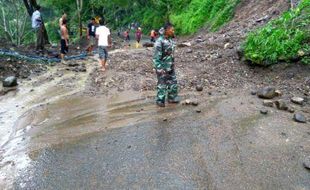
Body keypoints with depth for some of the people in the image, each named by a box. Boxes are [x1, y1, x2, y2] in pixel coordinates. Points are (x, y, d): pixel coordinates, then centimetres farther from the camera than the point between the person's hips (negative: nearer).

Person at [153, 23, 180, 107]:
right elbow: (156, 56, -19)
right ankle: (160, 101, 21)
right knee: (162, 84, 5)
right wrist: (159, 69, -21)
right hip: (162, 68, -8)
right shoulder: (159, 41, -19)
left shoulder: (170, 40, 5)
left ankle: (172, 98, 31)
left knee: (173, 83, 14)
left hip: (170, 67, 8)